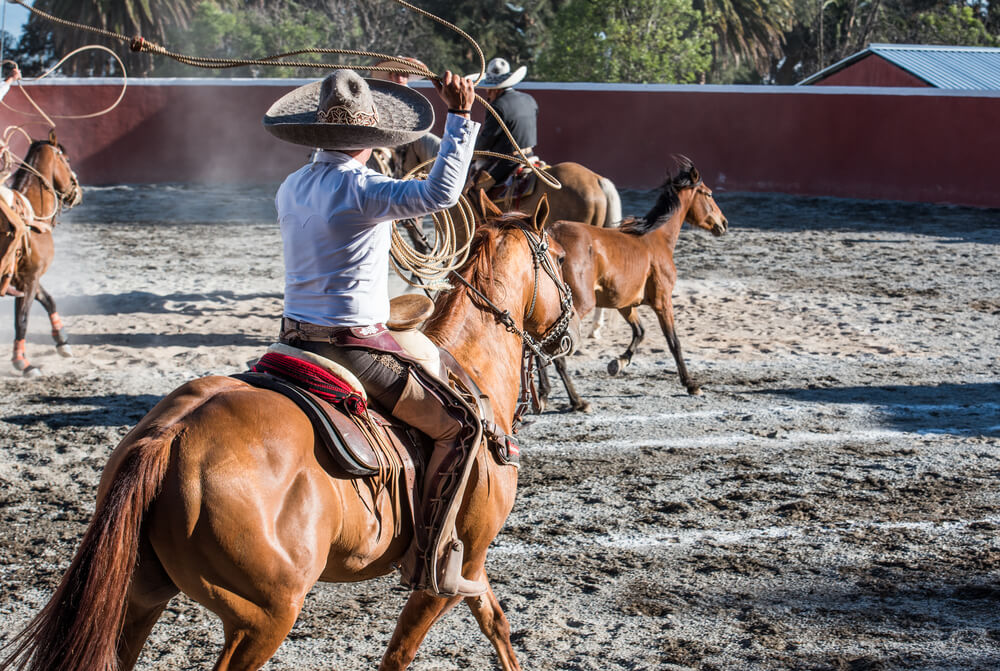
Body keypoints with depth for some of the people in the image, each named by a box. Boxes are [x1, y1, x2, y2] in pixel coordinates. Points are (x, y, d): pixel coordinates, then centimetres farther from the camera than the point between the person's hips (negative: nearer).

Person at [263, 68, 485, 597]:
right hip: (354, 348, -8)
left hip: (294, 337, 8)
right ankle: (430, 560, -7)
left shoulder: (290, 190, 9)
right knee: (455, 427, -1)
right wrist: (460, 117, -25)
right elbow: (439, 193, -29)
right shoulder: (363, 189, -16)